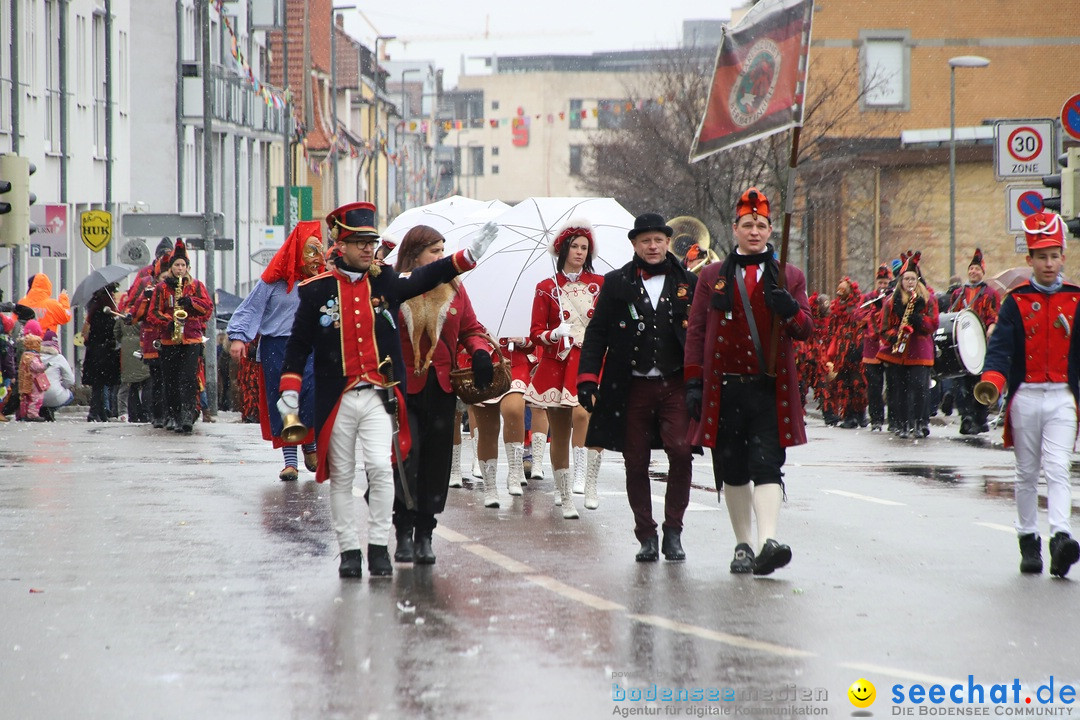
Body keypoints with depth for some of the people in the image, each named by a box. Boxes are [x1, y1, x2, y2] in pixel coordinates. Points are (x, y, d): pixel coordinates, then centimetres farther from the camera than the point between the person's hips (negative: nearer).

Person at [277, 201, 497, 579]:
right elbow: (299, 343, 2)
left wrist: (469, 255, -17)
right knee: (342, 477, 6)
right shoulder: (317, 290, -1)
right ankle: (349, 550, 16)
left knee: (381, 468, -12)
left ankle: (379, 547, -2)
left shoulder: (385, 282, 5)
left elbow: (427, 277, -4)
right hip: (336, 401, 0)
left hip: (378, 396, 1)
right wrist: (289, 389, -6)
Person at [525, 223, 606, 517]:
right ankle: (564, 498, 13)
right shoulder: (547, 288, 8)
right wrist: (555, 333, -14)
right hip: (557, 363, 1)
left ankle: (586, 481, -27)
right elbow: (536, 333, 6)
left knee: (582, 412, -27)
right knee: (559, 433, 3)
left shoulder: (599, 283, 10)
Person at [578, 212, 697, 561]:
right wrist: (587, 378, -4)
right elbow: (597, 333, 6)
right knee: (636, 463, 3)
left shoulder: (688, 282, 7)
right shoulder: (617, 283, 6)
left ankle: (673, 531, -3)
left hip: (675, 385, -1)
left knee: (681, 452, -17)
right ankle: (647, 537, 15)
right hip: (631, 387, 1)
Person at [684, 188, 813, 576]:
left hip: (771, 388, -1)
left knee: (767, 465, -13)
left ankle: (768, 542, -25)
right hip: (724, 388, 1)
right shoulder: (712, 277, 9)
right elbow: (696, 332, 9)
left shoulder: (789, 277, 9)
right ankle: (743, 545, 16)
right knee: (732, 471, 6)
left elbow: (806, 329, 4)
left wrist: (791, 310, -18)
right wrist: (693, 382, 1)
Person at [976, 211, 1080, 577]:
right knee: (1027, 473, 8)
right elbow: (1001, 346, -8)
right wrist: (991, 381, -26)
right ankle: (1028, 540, 17)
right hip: (1026, 396, 0)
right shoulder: (1016, 301, 3)